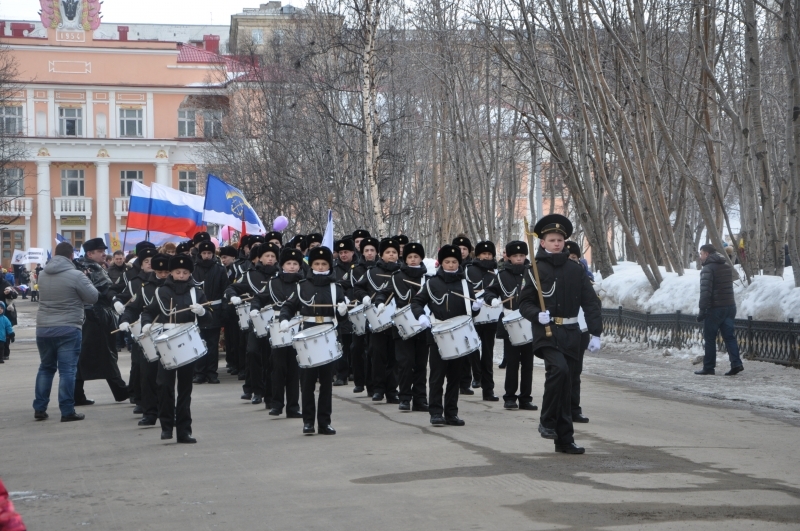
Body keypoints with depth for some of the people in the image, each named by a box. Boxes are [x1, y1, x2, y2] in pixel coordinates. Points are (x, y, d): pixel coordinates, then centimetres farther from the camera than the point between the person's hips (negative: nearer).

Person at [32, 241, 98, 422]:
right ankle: (67, 412, -2)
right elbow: (93, 297, -6)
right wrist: (87, 281, 12)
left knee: (46, 367, 17)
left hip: (43, 328, 5)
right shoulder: (76, 275, -12)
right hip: (68, 329, -5)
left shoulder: (42, 274, 6)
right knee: (67, 370, -2)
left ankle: (39, 409, 18)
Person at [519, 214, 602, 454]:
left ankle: (564, 440, 14)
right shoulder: (536, 269, 0)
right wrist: (537, 315, -19)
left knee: (565, 385, 7)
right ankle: (547, 422, -10)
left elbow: (591, 302, 7)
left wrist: (596, 333, -1)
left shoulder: (575, 270, 7)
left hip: (570, 333, 3)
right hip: (547, 331, -3)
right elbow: (525, 303, 2)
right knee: (559, 369, -27)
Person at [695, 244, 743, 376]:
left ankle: (708, 367, 6)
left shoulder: (708, 269, -12)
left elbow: (705, 291, -19)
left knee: (710, 338, 2)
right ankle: (736, 363, -6)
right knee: (729, 336, 6)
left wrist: (702, 310, -17)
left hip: (715, 308, -7)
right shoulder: (727, 266, 14)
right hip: (730, 306, 7)